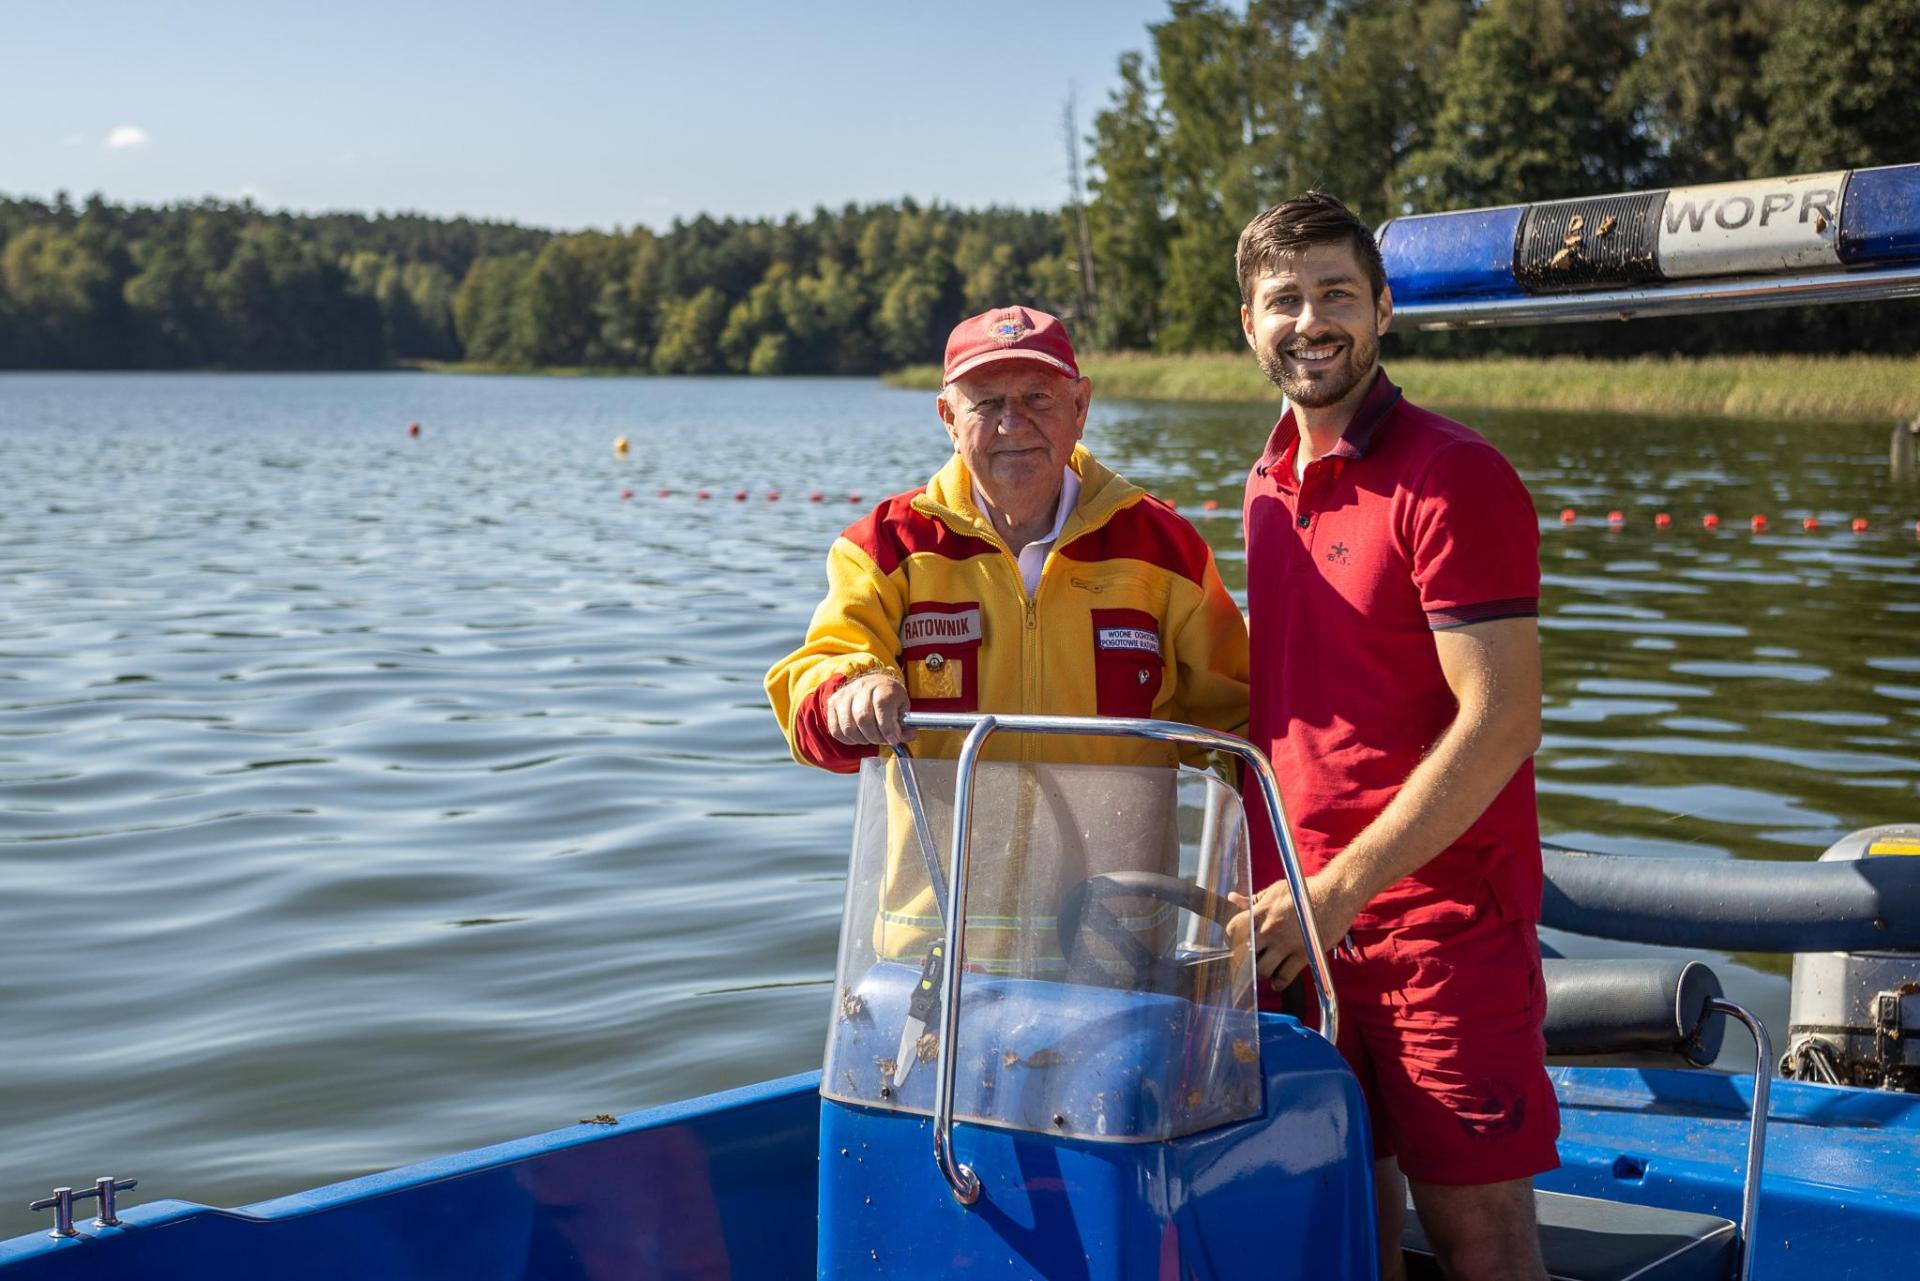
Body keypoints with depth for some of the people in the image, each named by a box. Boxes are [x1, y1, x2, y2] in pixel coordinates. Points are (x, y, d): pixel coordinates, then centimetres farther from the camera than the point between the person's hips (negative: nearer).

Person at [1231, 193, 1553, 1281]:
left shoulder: (1453, 477, -12)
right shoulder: (1270, 485, 12)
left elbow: (1498, 724, -18)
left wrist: (1340, 890, -20)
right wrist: (1269, 884, 14)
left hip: (1441, 916, -7)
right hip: (1299, 918, 7)